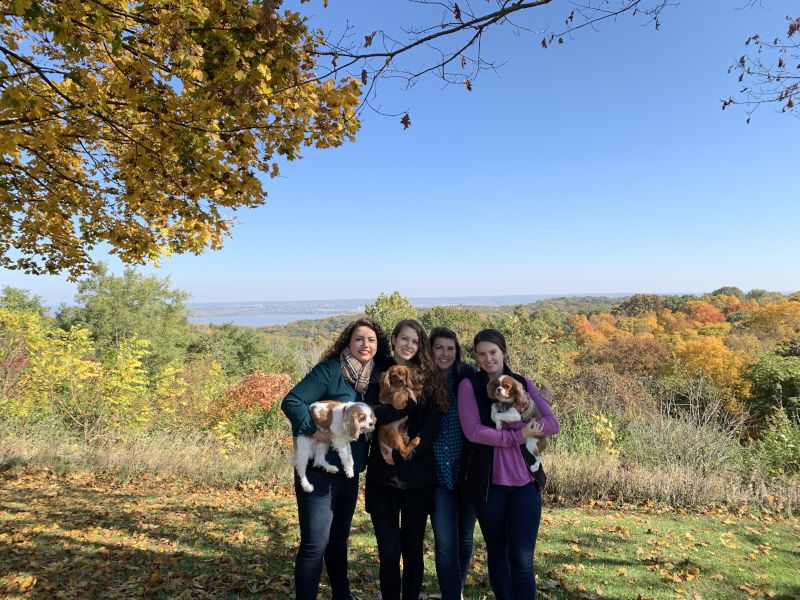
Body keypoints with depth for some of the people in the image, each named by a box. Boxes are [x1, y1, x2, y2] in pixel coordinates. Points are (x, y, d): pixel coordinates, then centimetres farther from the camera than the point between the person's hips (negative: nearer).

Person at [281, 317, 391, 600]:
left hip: (350, 472, 7)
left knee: (339, 539, 22)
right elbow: (291, 401, -19)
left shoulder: (375, 377, 3)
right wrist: (314, 431, -27)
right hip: (319, 472, -6)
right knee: (315, 544, -1)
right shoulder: (329, 370, -16)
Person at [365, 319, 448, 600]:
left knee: (413, 549, 11)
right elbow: (372, 414, -13)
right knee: (389, 551, 4)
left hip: (418, 475, 1)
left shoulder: (427, 378, 4)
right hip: (383, 475, -1)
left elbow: (432, 426, -5)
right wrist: (408, 401, -18)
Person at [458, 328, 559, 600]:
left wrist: (516, 425, -15)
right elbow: (473, 431, -14)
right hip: (488, 481, -1)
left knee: (522, 559, -1)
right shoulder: (469, 386, -2)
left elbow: (552, 423, -1)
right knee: (497, 552, 15)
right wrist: (518, 436, -16)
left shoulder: (523, 383, 8)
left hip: (525, 480, 1)